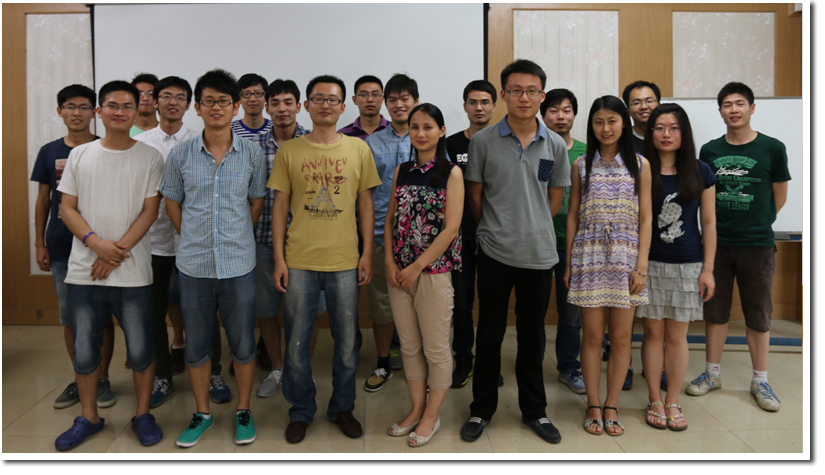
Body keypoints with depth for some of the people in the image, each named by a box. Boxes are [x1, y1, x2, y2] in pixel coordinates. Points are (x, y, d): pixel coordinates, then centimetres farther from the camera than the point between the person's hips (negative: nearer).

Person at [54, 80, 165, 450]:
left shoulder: (150, 158, 1)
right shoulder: (80, 155, 8)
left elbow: (150, 211, -3)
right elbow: (67, 208, 5)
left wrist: (117, 252, -12)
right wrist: (96, 243, -12)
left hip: (132, 273, -2)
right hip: (83, 271, 2)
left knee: (140, 349, 4)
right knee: (84, 351, 10)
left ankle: (142, 414, 22)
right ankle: (89, 417, 29)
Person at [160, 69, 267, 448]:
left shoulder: (251, 154, 0)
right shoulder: (180, 154, 1)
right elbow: (172, 202, 11)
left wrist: (236, 237, 4)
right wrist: (194, 238, 4)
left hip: (238, 264, -1)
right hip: (193, 264, 1)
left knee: (243, 344, 8)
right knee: (196, 345, 11)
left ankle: (243, 411, 27)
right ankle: (202, 413, 30)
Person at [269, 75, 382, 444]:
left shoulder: (358, 149, 5)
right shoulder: (289, 151, 4)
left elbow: (365, 203, 7)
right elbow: (279, 205, 5)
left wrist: (368, 253, 2)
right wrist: (279, 258, 0)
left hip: (345, 261, 1)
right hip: (299, 261, 0)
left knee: (347, 343, 9)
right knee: (296, 344, 7)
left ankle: (342, 407, 29)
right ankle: (301, 411, 27)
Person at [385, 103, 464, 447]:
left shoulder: (451, 173, -5)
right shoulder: (402, 171, 10)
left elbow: (450, 229, -11)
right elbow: (390, 220, 10)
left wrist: (416, 268, -12)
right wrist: (390, 263, -3)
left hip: (434, 272, -5)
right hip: (399, 272, 5)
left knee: (436, 349, 6)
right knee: (409, 346, 14)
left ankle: (432, 415, 23)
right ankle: (416, 409, 30)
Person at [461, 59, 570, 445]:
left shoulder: (555, 145, 3)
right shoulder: (482, 141, -3)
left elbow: (554, 199, 10)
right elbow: (475, 196, 4)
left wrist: (532, 230, 8)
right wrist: (496, 229, 9)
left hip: (539, 254, 2)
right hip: (494, 253, -1)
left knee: (532, 336, 13)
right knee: (489, 334, 9)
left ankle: (534, 409, 30)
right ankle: (482, 408, 26)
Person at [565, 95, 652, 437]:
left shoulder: (640, 165, 5)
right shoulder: (581, 165, 7)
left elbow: (645, 219, 2)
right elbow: (573, 216, 8)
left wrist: (641, 266, -6)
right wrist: (568, 264, 5)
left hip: (626, 256, 0)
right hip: (589, 256, 0)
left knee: (621, 337, 4)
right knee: (592, 336, 4)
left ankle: (611, 407, 19)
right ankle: (593, 407, 17)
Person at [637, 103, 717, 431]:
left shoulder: (700, 173, 3)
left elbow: (708, 222, 4)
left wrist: (708, 269, 0)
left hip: (687, 265, 1)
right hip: (649, 264, -1)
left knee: (677, 335, 8)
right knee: (653, 332, 6)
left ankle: (673, 402, 22)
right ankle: (654, 400, 20)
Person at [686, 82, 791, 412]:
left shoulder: (772, 148, -1)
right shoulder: (709, 151, 4)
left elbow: (780, 196, 6)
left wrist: (757, 223, 7)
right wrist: (719, 224, 5)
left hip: (758, 245, -2)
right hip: (716, 243, 2)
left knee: (758, 314, 7)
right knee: (715, 310, 10)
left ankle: (760, 381, 21)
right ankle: (712, 372, 24)